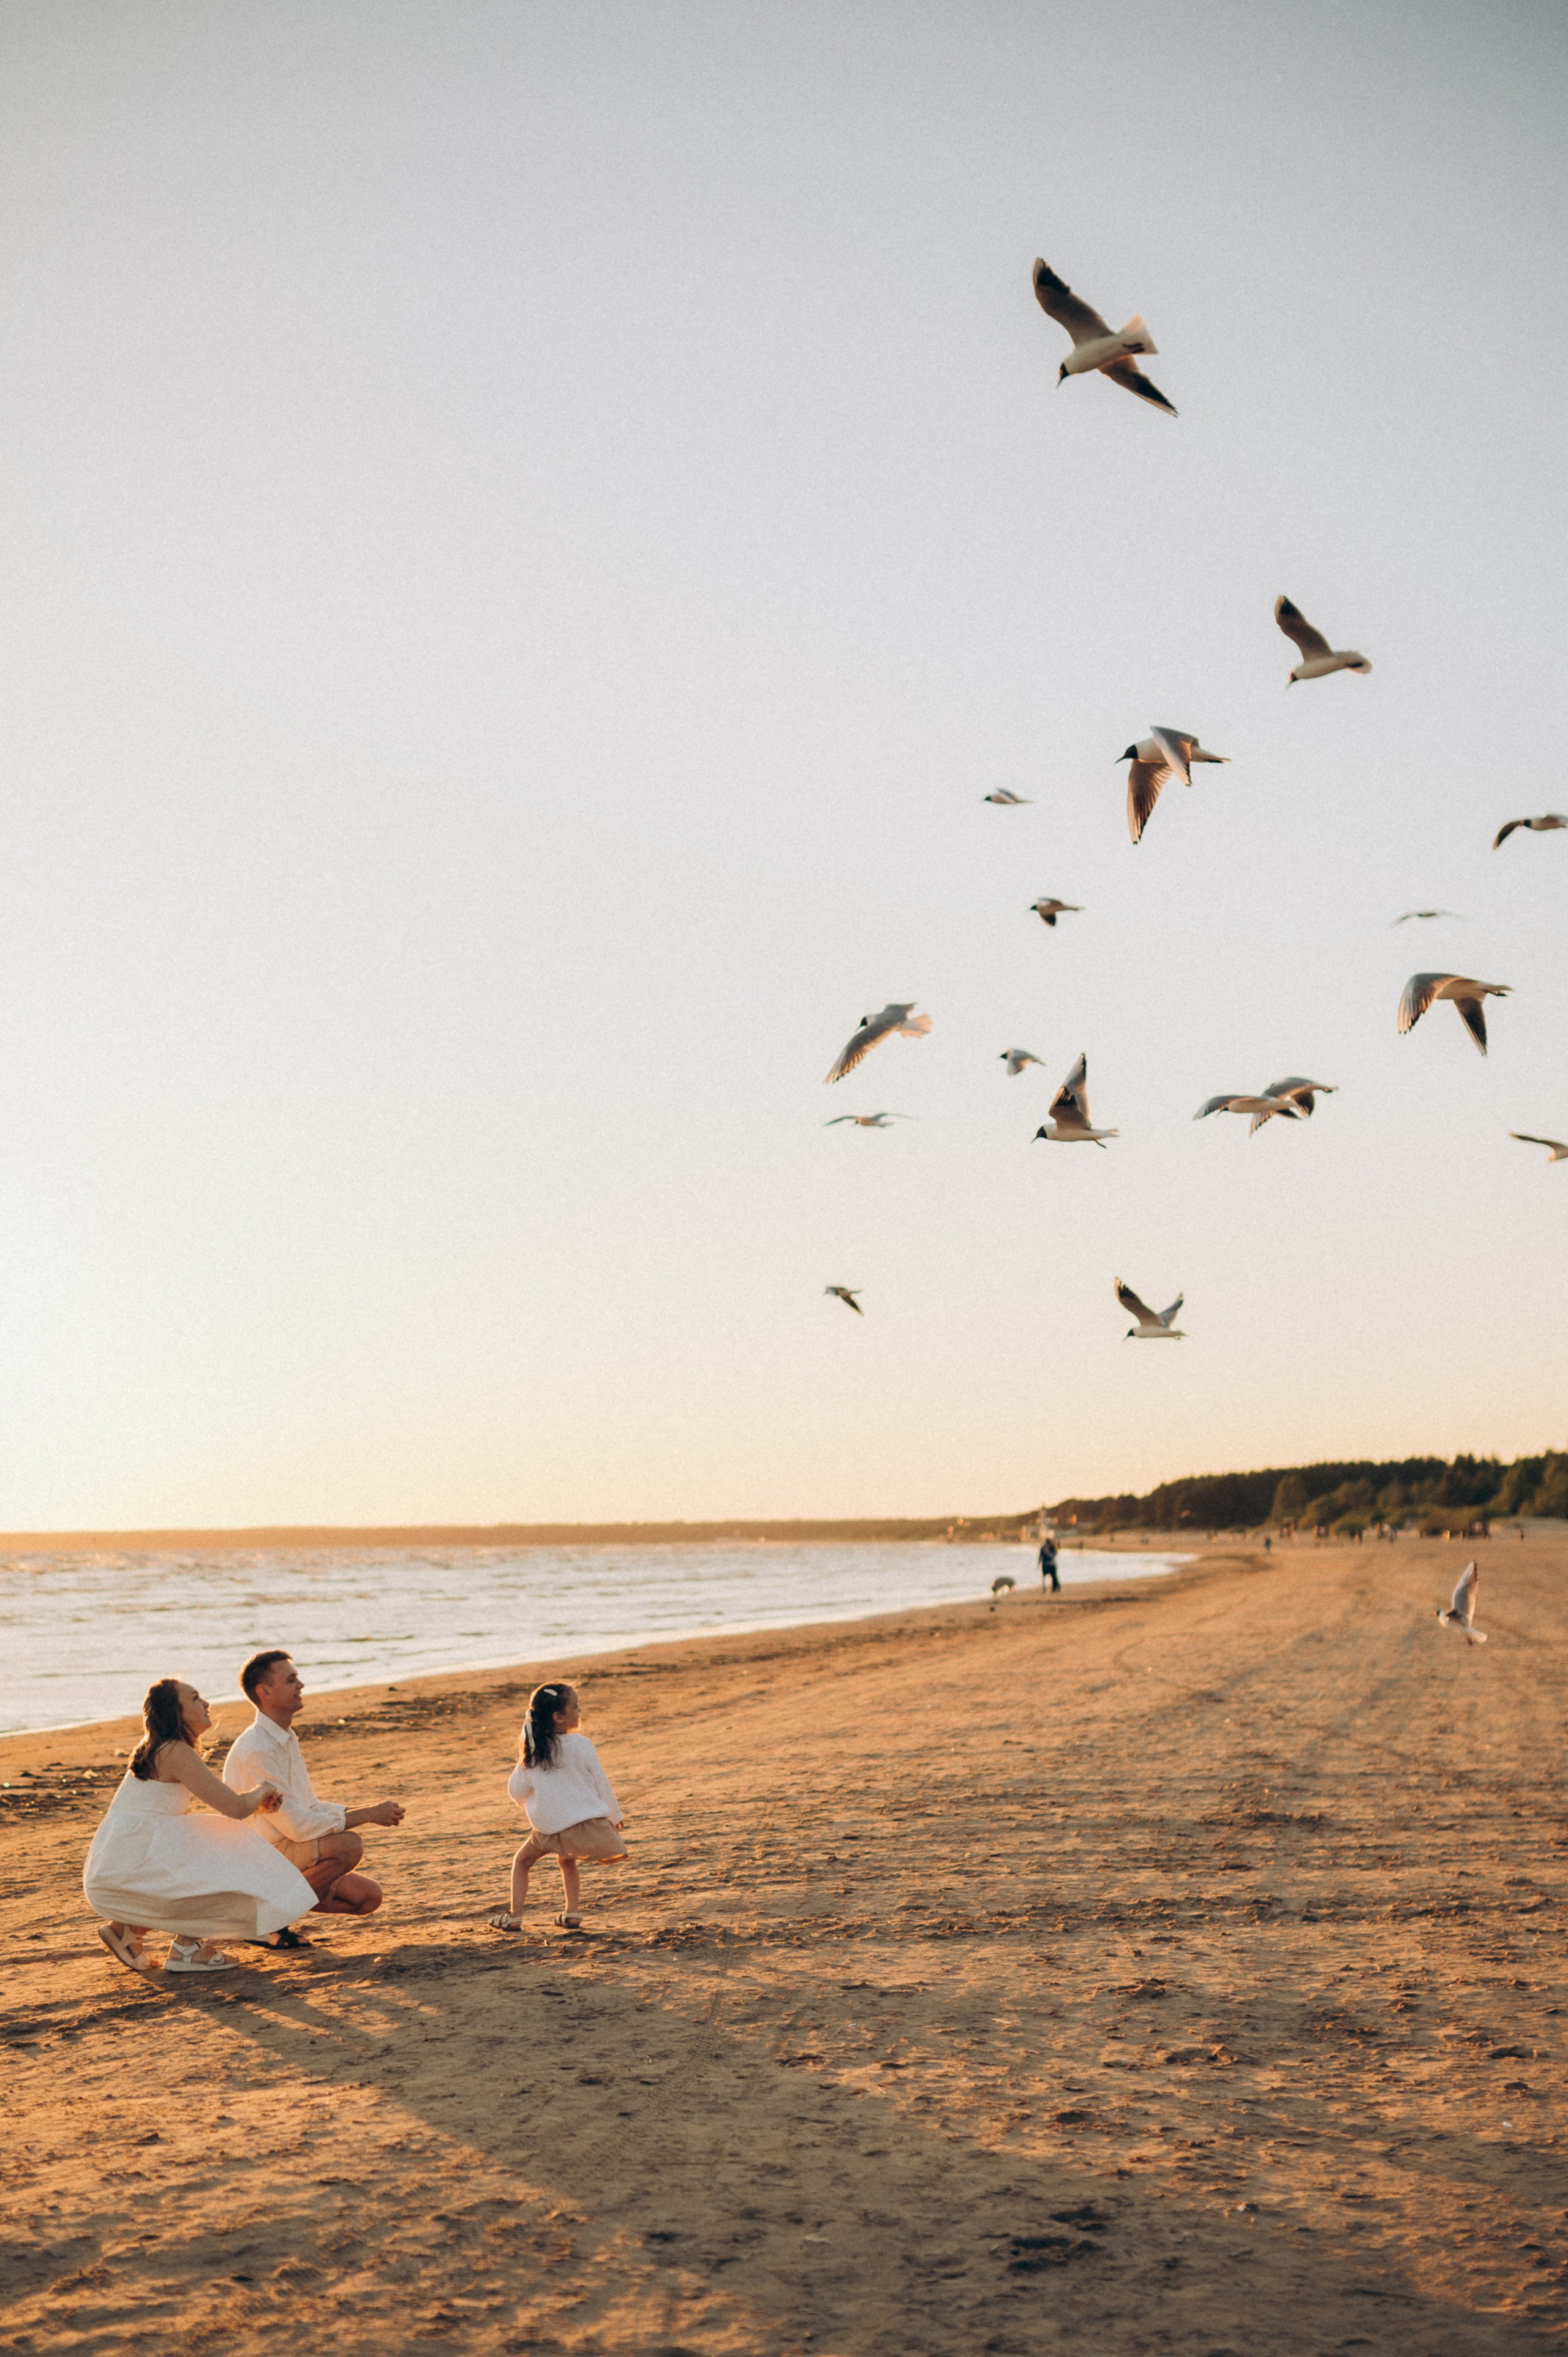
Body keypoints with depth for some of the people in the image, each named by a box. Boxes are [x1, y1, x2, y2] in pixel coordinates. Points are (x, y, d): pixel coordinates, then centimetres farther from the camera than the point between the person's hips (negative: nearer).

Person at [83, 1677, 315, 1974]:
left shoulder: (158, 1750, 17)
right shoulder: (176, 1753, -13)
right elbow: (235, 1808, -16)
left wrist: (256, 1802, 12)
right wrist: (261, 1790, 5)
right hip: (128, 1869, -9)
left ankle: (129, 1928, 15)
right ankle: (186, 1949, 4)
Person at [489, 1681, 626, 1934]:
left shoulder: (531, 1753, -1)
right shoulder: (581, 1745, -7)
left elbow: (517, 1791, 9)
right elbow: (601, 1782, 0)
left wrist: (530, 1805, 32)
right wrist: (615, 1816, 15)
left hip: (551, 1826, 0)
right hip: (587, 1818, 0)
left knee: (522, 1861, 21)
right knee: (566, 1861, 27)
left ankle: (514, 1917, 10)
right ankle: (571, 1913, 13)